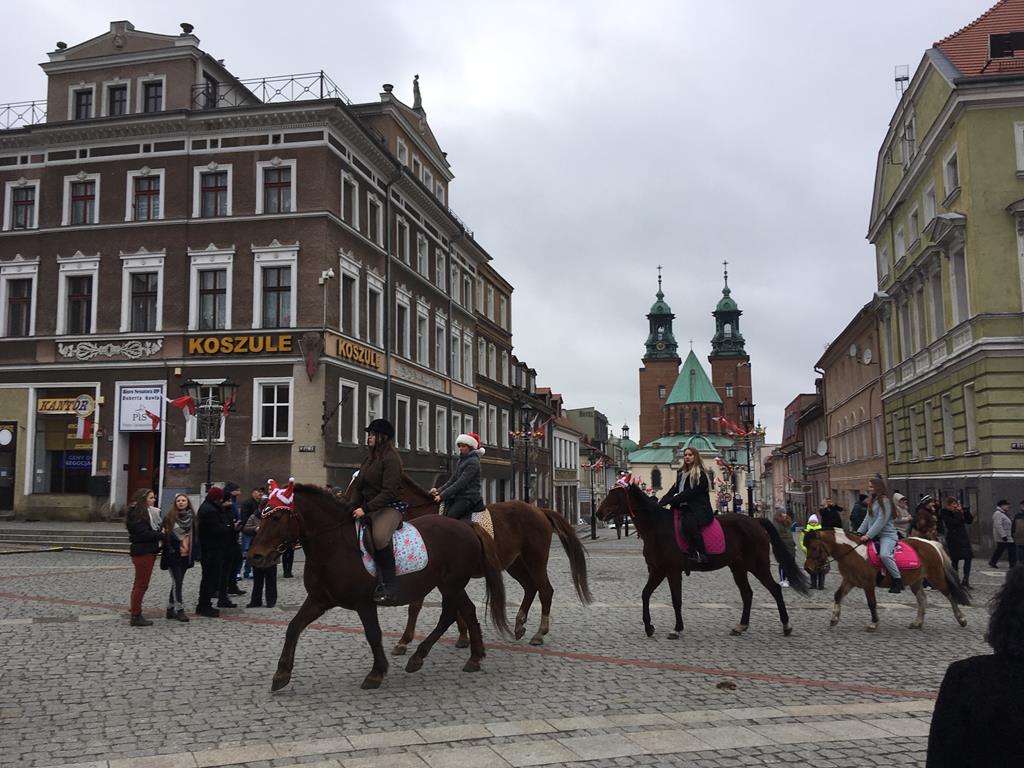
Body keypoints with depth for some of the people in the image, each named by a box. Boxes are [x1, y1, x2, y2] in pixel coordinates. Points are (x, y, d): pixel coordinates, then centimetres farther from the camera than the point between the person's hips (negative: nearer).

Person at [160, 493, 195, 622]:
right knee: (177, 581, -7)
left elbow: (194, 536, 10)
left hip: (185, 555, 4)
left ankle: (170, 609, 18)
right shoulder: (169, 517, -3)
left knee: (177, 582, 9)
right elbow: (165, 534, -5)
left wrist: (188, 549, 0)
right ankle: (179, 610, -3)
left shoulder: (192, 518, 6)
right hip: (173, 554, -4)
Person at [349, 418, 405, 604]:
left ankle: (389, 589, -30)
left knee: (379, 537, -35)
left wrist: (365, 509, -23)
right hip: (368, 509, 9)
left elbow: (389, 492, -18)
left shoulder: (391, 459, -10)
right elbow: (357, 486, 14)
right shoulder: (368, 460, 18)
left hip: (390, 507, -9)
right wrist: (353, 507, -4)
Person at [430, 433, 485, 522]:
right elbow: (452, 479, 17)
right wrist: (439, 490, 1)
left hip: (468, 498, -9)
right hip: (458, 496, 9)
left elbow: (460, 483, -19)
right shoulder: (461, 460, 18)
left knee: (449, 517, -23)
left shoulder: (473, 462, -12)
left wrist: (442, 495, -21)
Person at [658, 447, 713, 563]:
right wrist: (662, 503, -5)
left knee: (688, 523, -36)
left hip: (699, 509, -8)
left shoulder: (700, 475, -4)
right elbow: (673, 490, 12)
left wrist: (671, 501, -19)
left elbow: (689, 493, -14)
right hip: (685, 508, 8)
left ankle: (701, 554, -28)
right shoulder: (681, 474, 20)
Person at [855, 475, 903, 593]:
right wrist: (860, 532, 1)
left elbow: (881, 521, -20)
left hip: (887, 534, -10)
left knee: (884, 554, -33)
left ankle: (898, 580, -19)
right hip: (874, 534, 10)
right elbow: (867, 519, 13)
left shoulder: (885, 501, -13)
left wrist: (868, 535, -23)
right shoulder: (872, 500, 14)